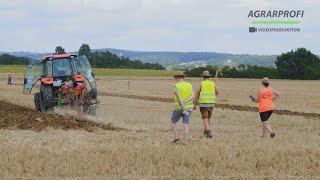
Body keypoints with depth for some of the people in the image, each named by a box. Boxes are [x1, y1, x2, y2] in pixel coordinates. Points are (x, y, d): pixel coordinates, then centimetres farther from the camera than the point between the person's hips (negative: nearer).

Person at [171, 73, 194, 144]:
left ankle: (177, 138, 6)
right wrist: (184, 102, -19)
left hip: (179, 108, -4)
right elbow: (192, 96, -11)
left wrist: (184, 108, -29)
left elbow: (180, 98, -22)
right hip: (188, 107, 4)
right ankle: (185, 143, -6)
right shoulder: (189, 85, 4)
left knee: (173, 122, 17)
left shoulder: (176, 87, -12)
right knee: (185, 125, 2)